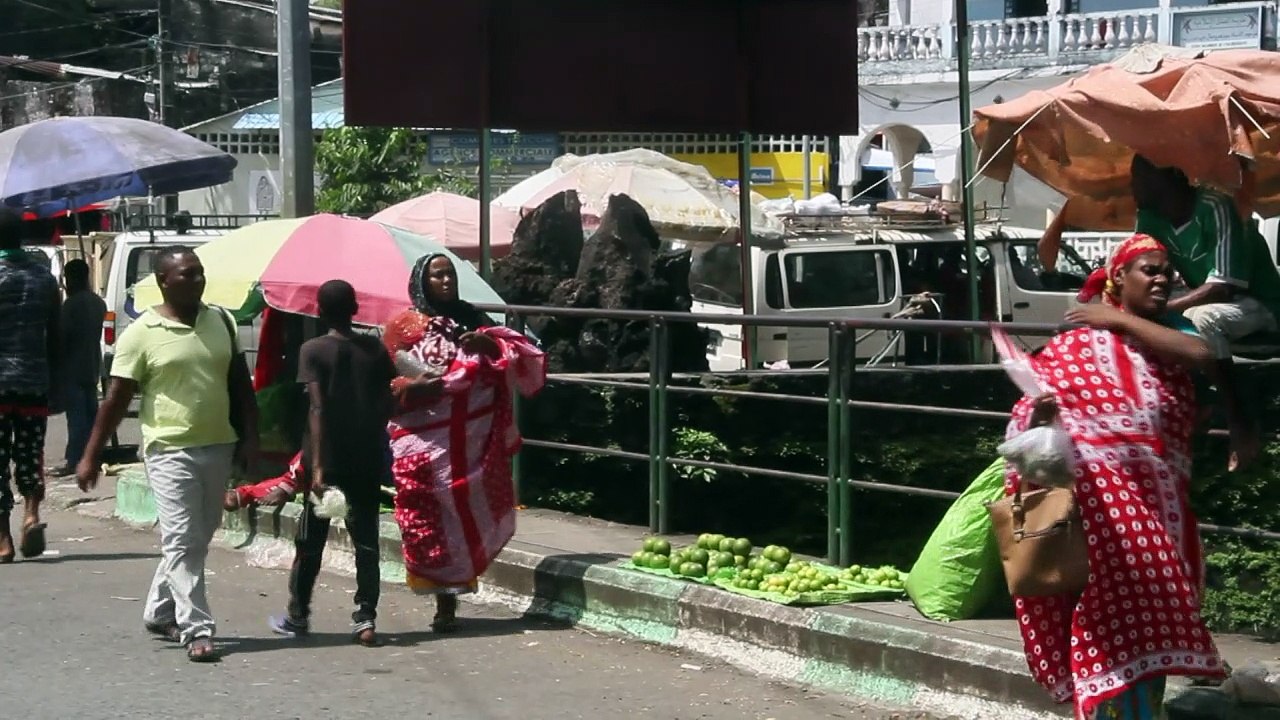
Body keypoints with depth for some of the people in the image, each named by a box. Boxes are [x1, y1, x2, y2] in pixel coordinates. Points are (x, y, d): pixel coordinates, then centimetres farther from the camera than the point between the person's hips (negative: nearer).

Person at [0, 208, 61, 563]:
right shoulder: (45, 278, 6)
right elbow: (54, 337, 9)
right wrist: (54, 384, 16)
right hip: (35, 381, 3)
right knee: (29, 454, 14)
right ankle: (31, 514, -8)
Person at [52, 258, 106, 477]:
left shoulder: (72, 304, -15)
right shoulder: (98, 303, 12)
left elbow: (62, 336, -15)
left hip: (73, 367, -9)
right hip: (92, 366, 9)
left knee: (76, 414, -9)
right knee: (90, 412, 12)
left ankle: (73, 460, -10)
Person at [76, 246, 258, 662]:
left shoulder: (221, 322, 7)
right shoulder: (142, 334, -6)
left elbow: (240, 383, 13)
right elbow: (116, 398, -4)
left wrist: (250, 438, 5)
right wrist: (91, 456, -4)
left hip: (219, 447, 6)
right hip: (171, 451, -6)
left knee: (198, 539, 15)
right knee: (182, 542, -7)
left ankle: (160, 613, 32)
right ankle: (197, 631, -5)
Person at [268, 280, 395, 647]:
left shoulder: (314, 350, -8)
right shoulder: (375, 349, 3)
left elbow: (318, 409, -15)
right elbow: (386, 406, 2)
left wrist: (317, 465, -18)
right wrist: (379, 450, 12)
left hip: (328, 460, -3)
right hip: (367, 460, 3)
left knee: (310, 541, 10)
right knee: (366, 541, 6)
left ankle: (297, 617, 20)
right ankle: (365, 620, 1)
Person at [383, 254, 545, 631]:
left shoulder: (472, 319, 14)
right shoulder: (406, 326, 8)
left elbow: (521, 357, 9)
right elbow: (385, 383, 4)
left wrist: (489, 343, -9)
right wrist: (414, 387, -16)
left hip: (473, 441, 2)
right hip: (426, 442, -2)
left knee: (467, 516, -1)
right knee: (430, 519, -7)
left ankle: (450, 600, 8)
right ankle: (443, 602, -1)